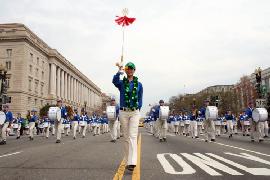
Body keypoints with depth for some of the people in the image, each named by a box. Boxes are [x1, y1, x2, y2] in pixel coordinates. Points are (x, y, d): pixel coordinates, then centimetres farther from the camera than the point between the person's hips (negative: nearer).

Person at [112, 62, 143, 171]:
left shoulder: (139, 84, 8)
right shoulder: (121, 83, 5)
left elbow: (140, 99, 13)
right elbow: (114, 81, -19)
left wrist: (137, 109, 4)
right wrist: (119, 71, -31)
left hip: (135, 113, -1)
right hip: (123, 112, 1)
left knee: (133, 136, -12)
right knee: (126, 137, 8)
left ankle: (132, 162, -19)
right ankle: (127, 160, 20)